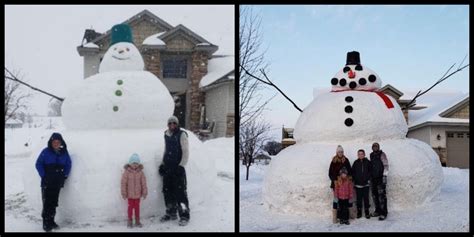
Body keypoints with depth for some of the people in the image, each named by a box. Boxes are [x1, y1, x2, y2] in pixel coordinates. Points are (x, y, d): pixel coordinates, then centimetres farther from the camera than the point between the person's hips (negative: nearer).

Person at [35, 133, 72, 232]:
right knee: (47, 203, -6)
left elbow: (68, 164, 13)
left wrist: (65, 175, 3)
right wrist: (43, 175, -11)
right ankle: (46, 223, 2)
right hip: (47, 183, -4)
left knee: (54, 203, 12)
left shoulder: (64, 152, 4)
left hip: (58, 183, 4)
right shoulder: (46, 152, -7)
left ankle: (51, 221, 23)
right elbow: (38, 164, -4)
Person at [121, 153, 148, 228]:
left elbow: (144, 183, -1)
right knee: (130, 207, 8)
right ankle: (130, 221, 22)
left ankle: (137, 221, 23)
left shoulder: (140, 172, -5)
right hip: (130, 194, -1)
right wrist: (124, 194, -7)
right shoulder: (126, 172, -10)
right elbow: (123, 183, -8)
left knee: (137, 207, 11)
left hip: (138, 194, 2)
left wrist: (144, 193, 0)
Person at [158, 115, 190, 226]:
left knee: (180, 192, -7)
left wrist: (181, 165, -17)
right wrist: (162, 164, 16)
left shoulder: (181, 135, -8)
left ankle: (184, 216, 1)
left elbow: (185, 152, -11)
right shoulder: (166, 135, 12)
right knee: (167, 191, 13)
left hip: (178, 168, -7)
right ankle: (171, 213, 27)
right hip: (167, 168, 7)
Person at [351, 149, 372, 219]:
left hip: (366, 183, -1)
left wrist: (368, 178, -7)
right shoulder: (355, 162, 2)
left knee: (366, 198, 2)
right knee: (359, 198, 6)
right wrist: (355, 179, -3)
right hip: (358, 184, 1)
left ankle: (367, 212, 11)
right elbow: (352, 172, 7)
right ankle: (359, 212, 14)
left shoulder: (367, 162, 0)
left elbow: (370, 171, 4)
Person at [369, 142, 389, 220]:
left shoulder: (382, 154, -3)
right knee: (374, 195, 9)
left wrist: (384, 176, -14)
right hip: (373, 178, 7)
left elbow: (386, 165, -8)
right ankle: (378, 210, 20)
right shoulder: (371, 155, 15)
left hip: (380, 178, -7)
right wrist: (370, 177, 17)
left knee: (382, 195, -9)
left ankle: (383, 213, -7)